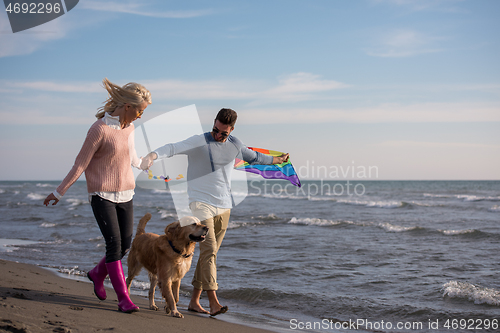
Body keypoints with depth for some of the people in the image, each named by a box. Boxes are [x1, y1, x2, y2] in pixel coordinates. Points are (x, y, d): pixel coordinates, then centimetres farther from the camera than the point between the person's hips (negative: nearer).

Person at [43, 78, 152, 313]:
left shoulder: (129, 126, 5)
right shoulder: (99, 129, -16)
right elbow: (81, 164, -10)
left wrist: (141, 164, 45)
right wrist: (59, 192, -6)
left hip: (125, 194, 7)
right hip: (102, 195, -7)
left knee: (125, 244, 7)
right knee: (114, 244, -10)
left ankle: (97, 274, 34)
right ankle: (123, 298, -3)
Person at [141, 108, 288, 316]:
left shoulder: (235, 145, 11)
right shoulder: (198, 142, -7)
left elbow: (254, 157, 30)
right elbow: (173, 148, -21)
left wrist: (277, 160, 43)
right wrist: (152, 155, -41)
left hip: (224, 206, 6)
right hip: (201, 203, -5)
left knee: (210, 253, 6)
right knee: (209, 249, -16)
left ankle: (194, 301, 12)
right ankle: (214, 302, -18)